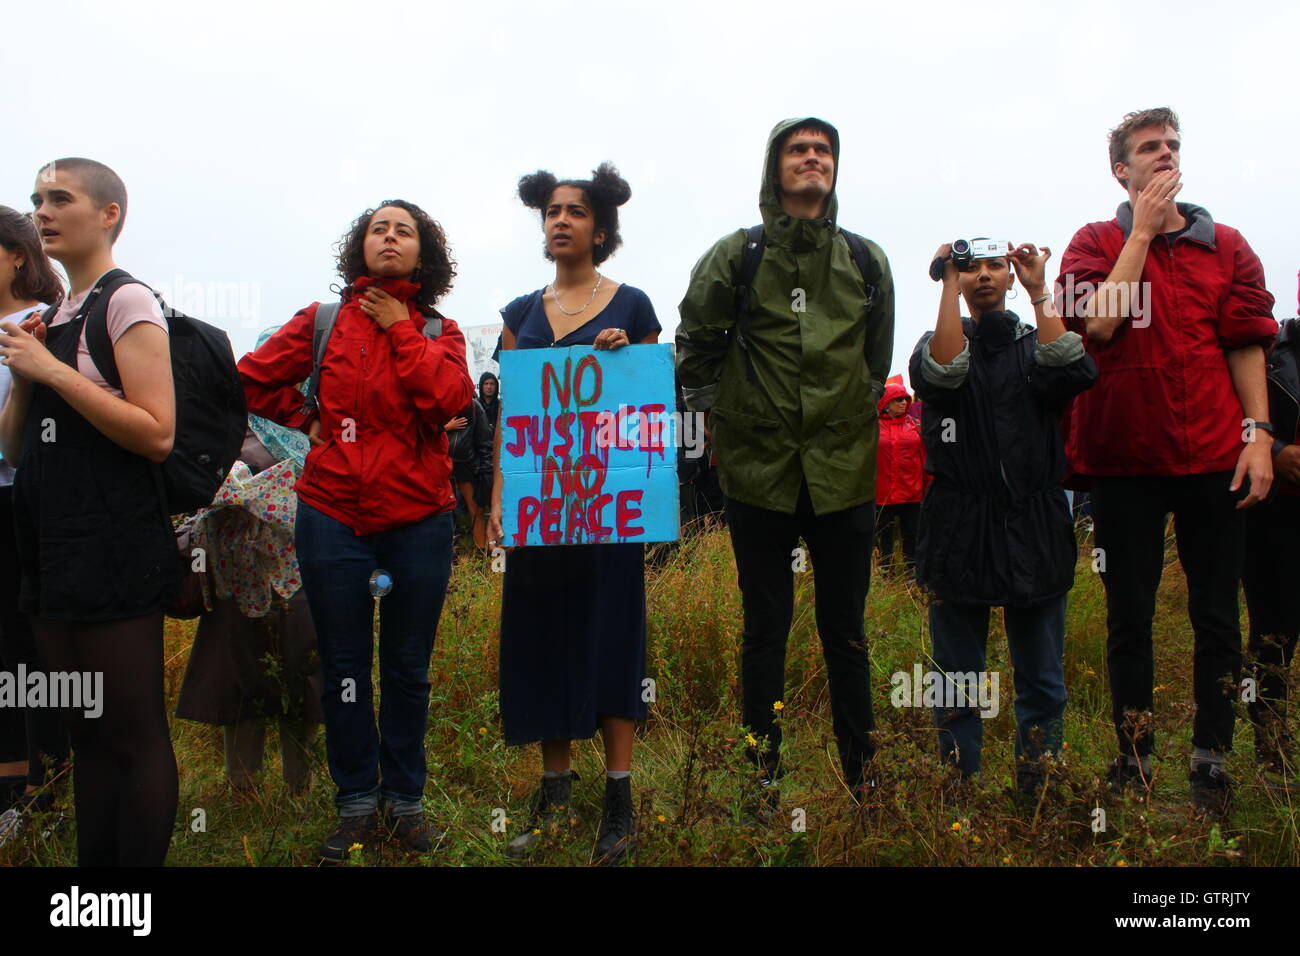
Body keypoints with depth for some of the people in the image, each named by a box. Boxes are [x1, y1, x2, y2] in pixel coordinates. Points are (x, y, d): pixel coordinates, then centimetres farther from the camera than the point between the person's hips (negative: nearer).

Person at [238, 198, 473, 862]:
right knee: (343, 669, 7)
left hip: (417, 520, 0)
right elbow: (252, 378, 11)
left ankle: (405, 799, 23)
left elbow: (450, 397, -15)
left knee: (407, 669, 8)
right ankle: (356, 804, 21)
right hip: (333, 517, 1)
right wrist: (307, 421, 5)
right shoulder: (324, 322, 6)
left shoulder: (438, 331, 5)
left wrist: (401, 329, -10)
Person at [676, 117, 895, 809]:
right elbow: (694, 349, 10)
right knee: (765, 629, 8)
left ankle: (860, 771, 25)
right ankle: (763, 773, 22)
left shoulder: (866, 261, 7)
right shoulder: (735, 256, -1)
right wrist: (717, 415, 10)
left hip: (844, 471, 2)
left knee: (845, 629, 10)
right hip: (759, 471, -1)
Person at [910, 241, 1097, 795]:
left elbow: (1073, 374, -11)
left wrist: (1039, 292, -10)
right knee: (958, 679, 5)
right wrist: (949, 287, -16)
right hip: (959, 530, -1)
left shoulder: (1036, 343, 13)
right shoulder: (939, 340, 9)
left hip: (1034, 529, 2)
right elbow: (940, 375, -17)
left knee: (1042, 681, 6)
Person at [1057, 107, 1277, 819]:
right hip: (1122, 455, -1)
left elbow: (1246, 345, 6)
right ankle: (1134, 760, 21)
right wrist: (1143, 230, -8)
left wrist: (1258, 433, -4)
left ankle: (1210, 761, 18)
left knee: (1216, 614, 5)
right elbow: (1101, 324, -13)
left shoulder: (1226, 247, 9)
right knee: (1129, 614, 8)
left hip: (1210, 454, 1)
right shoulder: (1096, 243, 5)